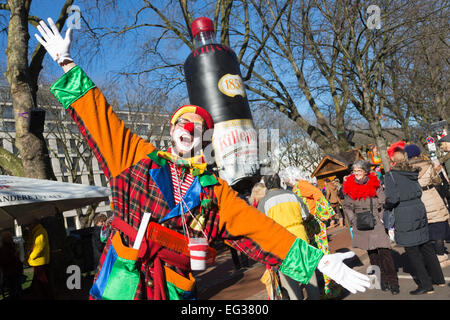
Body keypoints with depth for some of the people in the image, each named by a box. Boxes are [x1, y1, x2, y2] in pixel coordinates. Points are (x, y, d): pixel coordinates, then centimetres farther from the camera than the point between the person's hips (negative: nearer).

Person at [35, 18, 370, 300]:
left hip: (174, 287, 1)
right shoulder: (138, 157, 11)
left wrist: (320, 261, -2)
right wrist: (67, 63, 14)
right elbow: (100, 117, 13)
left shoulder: (215, 190, 9)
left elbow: (260, 229, 4)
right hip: (121, 282, 0)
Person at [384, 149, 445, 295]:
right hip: (419, 212, 7)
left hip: (404, 217, -7)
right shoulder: (412, 172, 9)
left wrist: (386, 206, 0)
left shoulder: (390, 175, -11)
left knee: (412, 251, 2)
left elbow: (393, 198, -18)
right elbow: (418, 192, 12)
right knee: (426, 246, 18)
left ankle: (426, 285, 6)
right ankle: (438, 278, 29)